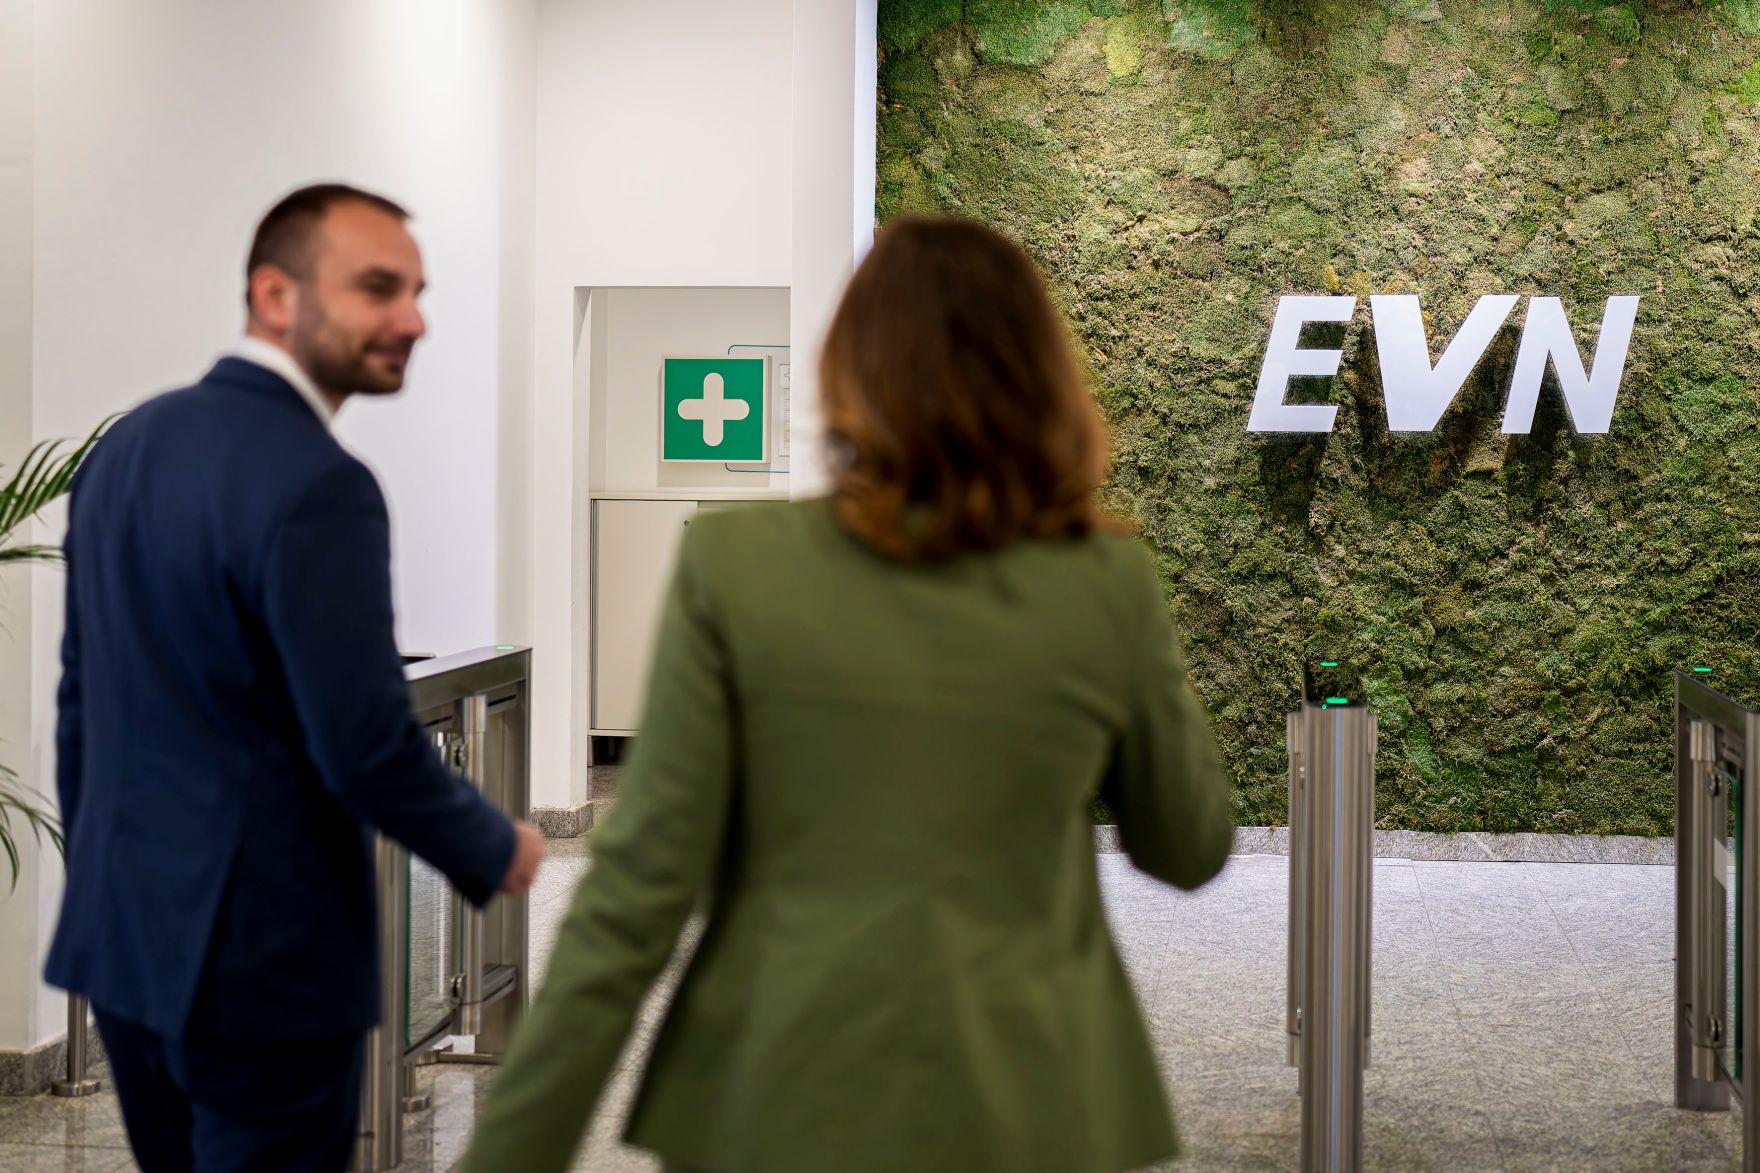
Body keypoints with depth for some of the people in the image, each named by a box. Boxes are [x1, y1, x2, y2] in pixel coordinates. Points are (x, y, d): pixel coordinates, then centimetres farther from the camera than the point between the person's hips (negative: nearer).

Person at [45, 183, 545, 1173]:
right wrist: (496, 851, -4)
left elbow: (84, 694, 12)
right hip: (260, 953, -8)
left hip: (123, 932, 8)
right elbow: (367, 748, -21)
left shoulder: (127, 445, 6)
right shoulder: (316, 483, -20)